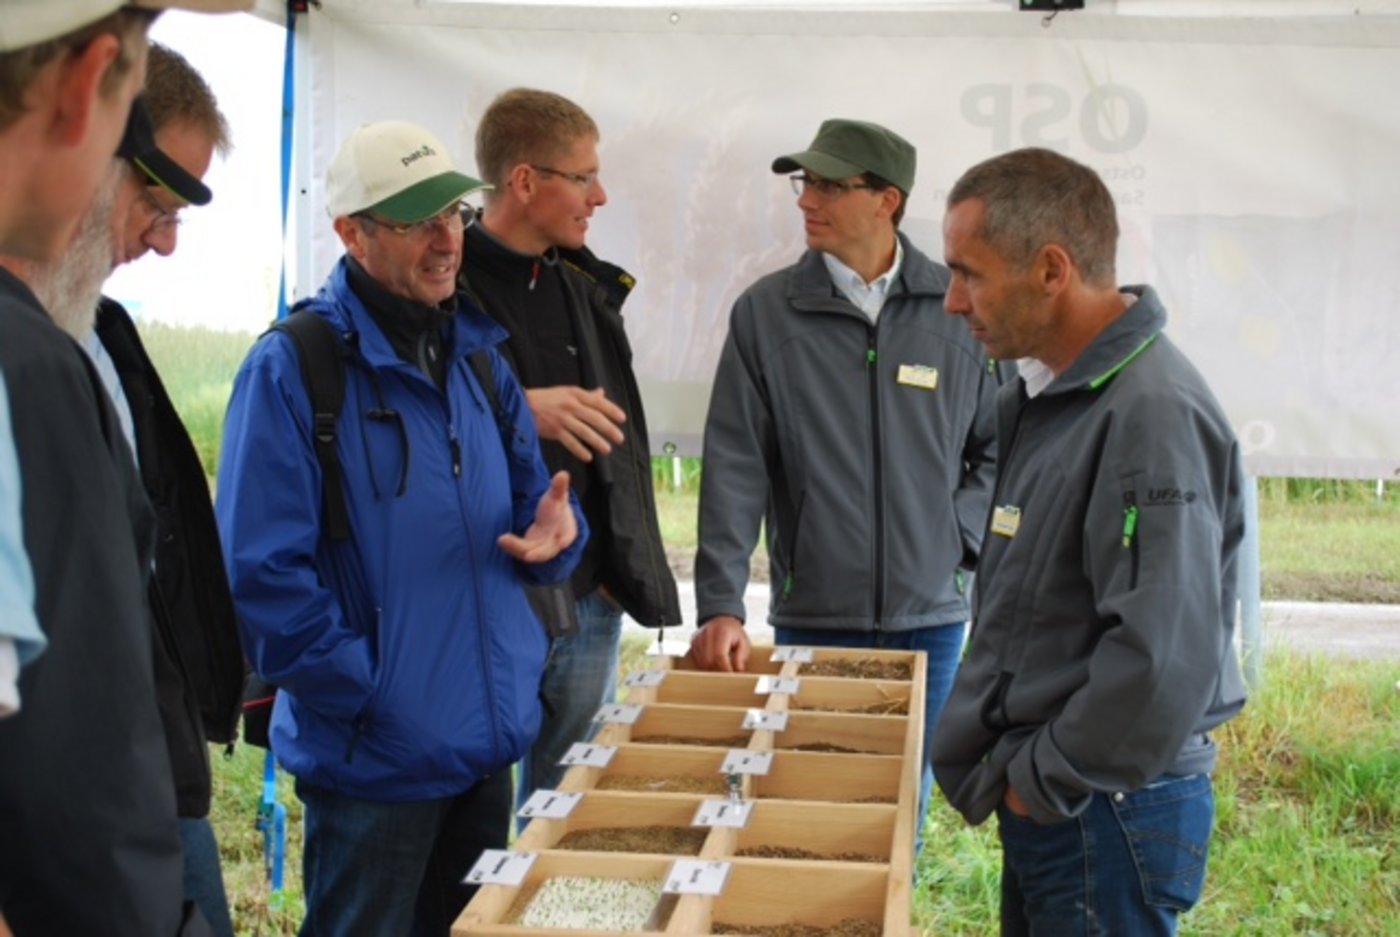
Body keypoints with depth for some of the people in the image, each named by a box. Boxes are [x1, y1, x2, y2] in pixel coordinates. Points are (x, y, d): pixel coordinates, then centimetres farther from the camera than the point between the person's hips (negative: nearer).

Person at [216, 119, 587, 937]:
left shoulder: (479, 355, 9)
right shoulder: (292, 368, -13)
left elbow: (534, 508, 14)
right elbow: (262, 575, -17)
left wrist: (555, 533, -9)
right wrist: (365, 694, -16)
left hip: (489, 745, 7)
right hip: (373, 758, -7)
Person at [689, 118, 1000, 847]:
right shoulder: (766, 313, -4)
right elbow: (734, 468, -8)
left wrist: (959, 534, -5)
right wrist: (720, 607, -14)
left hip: (930, 616, 1)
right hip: (811, 616, -1)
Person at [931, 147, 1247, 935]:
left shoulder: (1151, 413, -22)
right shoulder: (1049, 392, 9)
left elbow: (1165, 656, -29)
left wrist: (1045, 782, -18)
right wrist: (1002, 764, 14)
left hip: (1108, 811, -9)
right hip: (1046, 801, 9)